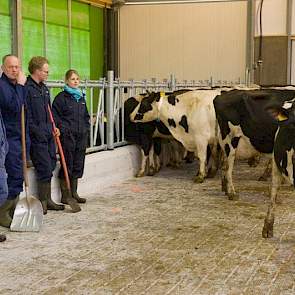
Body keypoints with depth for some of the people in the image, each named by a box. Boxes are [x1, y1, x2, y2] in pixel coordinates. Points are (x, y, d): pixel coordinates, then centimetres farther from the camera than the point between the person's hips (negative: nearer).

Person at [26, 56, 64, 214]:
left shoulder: (44, 88, 16)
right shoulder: (27, 88, -13)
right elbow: (26, 116, -16)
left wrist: (54, 127, 11)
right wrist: (38, 132, -18)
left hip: (48, 135, 9)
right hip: (37, 136, -9)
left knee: (50, 166, 11)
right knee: (44, 168, -7)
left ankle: (47, 200, 21)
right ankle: (43, 201, 4)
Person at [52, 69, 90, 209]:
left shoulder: (81, 97, 16)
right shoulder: (61, 97, -5)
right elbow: (54, 115, -9)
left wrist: (86, 128, 11)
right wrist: (64, 128, -16)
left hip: (81, 136, 7)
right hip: (68, 136, -6)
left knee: (78, 165, 9)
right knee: (67, 165, -2)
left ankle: (74, 193, 19)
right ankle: (65, 195, 5)